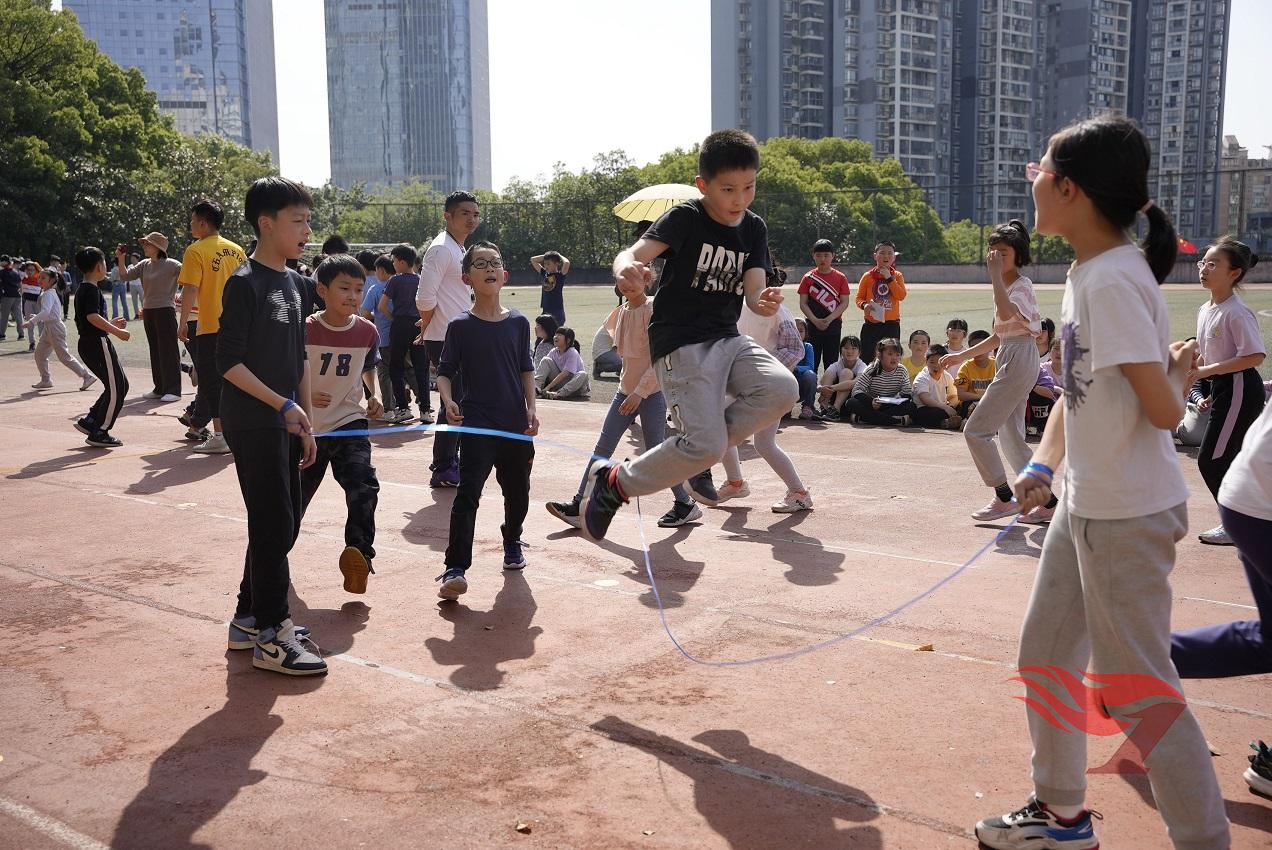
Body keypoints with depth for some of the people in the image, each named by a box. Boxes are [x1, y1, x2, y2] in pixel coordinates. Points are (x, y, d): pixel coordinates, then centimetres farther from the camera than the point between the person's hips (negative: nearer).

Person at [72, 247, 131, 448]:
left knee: (121, 384, 14)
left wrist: (111, 324, 24)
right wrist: (117, 332, -21)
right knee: (116, 388, -5)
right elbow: (93, 316, -25)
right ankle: (99, 433, -1)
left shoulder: (81, 290, 17)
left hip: (87, 343, 10)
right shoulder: (92, 290, -13)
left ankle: (90, 421, 14)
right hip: (98, 343, -10)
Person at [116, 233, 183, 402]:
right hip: (148, 311, 7)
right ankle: (160, 388, 18)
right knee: (155, 350, 11)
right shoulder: (144, 265, 11)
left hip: (165, 310, -7)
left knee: (169, 350, -6)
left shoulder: (171, 264, -8)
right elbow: (125, 276, 9)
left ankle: (173, 390, -3)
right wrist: (120, 258, -1)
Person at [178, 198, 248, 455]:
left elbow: (190, 290, -15)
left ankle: (220, 436, 0)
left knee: (212, 380, 0)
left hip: (210, 327, -6)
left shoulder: (196, 251, -9)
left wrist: (183, 323, -11)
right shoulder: (236, 250, 10)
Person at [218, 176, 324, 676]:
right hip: (253, 425, -8)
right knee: (273, 524, -6)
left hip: (285, 425, 8)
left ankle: (249, 618, 26)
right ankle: (270, 637, 4)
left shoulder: (296, 284, 12)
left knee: (284, 523, 13)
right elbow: (228, 361, -16)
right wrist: (283, 405, -23)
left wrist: (307, 423, 14)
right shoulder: (245, 283, -13)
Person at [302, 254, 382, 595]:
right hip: (307, 428, -1)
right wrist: (304, 396, -22)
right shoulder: (305, 330, -13)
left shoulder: (367, 332, -3)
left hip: (350, 425, 2)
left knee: (364, 488, -21)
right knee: (295, 497, 13)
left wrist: (374, 397, 1)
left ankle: (358, 553, -12)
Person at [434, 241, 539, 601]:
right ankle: (455, 568, -16)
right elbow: (445, 372, -1)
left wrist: (531, 409, 3)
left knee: (518, 492, 16)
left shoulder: (518, 323, 5)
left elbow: (526, 369, 12)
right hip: (476, 425, -4)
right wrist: (448, 400, -19)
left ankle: (512, 542, 43)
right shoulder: (460, 326, -3)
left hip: (515, 424, 4)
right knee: (468, 493, -14)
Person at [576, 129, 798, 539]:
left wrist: (764, 301, -27)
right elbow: (634, 253, -22)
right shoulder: (685, 217, -9)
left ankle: (698, 456, 1)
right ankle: (613, 483, 5)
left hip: (727, 338, 6)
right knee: (707, 445, -18)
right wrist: (626, 267, -47)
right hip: (680, 344, -6)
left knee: (782, 389, -22)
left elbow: (754, 290, -2)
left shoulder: (754, 229, 7)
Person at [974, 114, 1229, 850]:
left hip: (1129, 516, -10)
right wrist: (1045, 464, 4)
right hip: (1087, 506, 10)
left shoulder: (1114, 279, -22)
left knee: (1139, 689, 1)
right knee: (1046, 657, 19)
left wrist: (1182, 368, -2)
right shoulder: (1087, 273, 7)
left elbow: (1164, 411, -22)